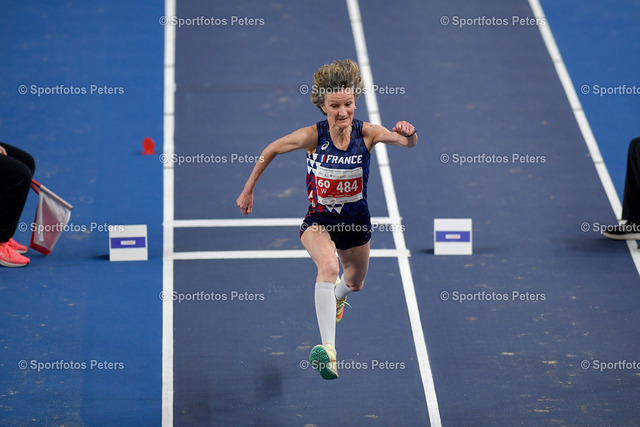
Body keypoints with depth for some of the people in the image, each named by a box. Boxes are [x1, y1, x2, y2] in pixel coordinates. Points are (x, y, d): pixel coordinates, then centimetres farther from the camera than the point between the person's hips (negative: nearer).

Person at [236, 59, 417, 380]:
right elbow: (270, 151, -4)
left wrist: (408, 134, -56)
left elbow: (408, 142, -32)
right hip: (318, 219, -3)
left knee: (355, 283, 25)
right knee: (328, 267, -34)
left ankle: (336, 297, 66)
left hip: (356, 220, 3)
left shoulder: (367, 133, -18)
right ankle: (328, 349, -43)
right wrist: (249, 189, 1)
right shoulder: (313, 136, -20)